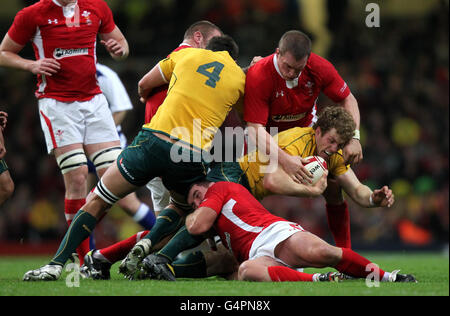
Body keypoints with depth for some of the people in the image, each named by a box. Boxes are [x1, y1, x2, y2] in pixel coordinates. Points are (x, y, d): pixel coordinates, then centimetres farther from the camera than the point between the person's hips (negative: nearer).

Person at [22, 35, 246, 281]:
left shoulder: (187, 54, 17)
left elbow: (145, 85, 28)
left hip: (153, 140, 0)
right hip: (193, 155, 0)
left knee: (97, 202, 11)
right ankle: (146, 247, 3)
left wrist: (145, 95, 49)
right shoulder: (240, 78, 15)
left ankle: (57, 263, -1)